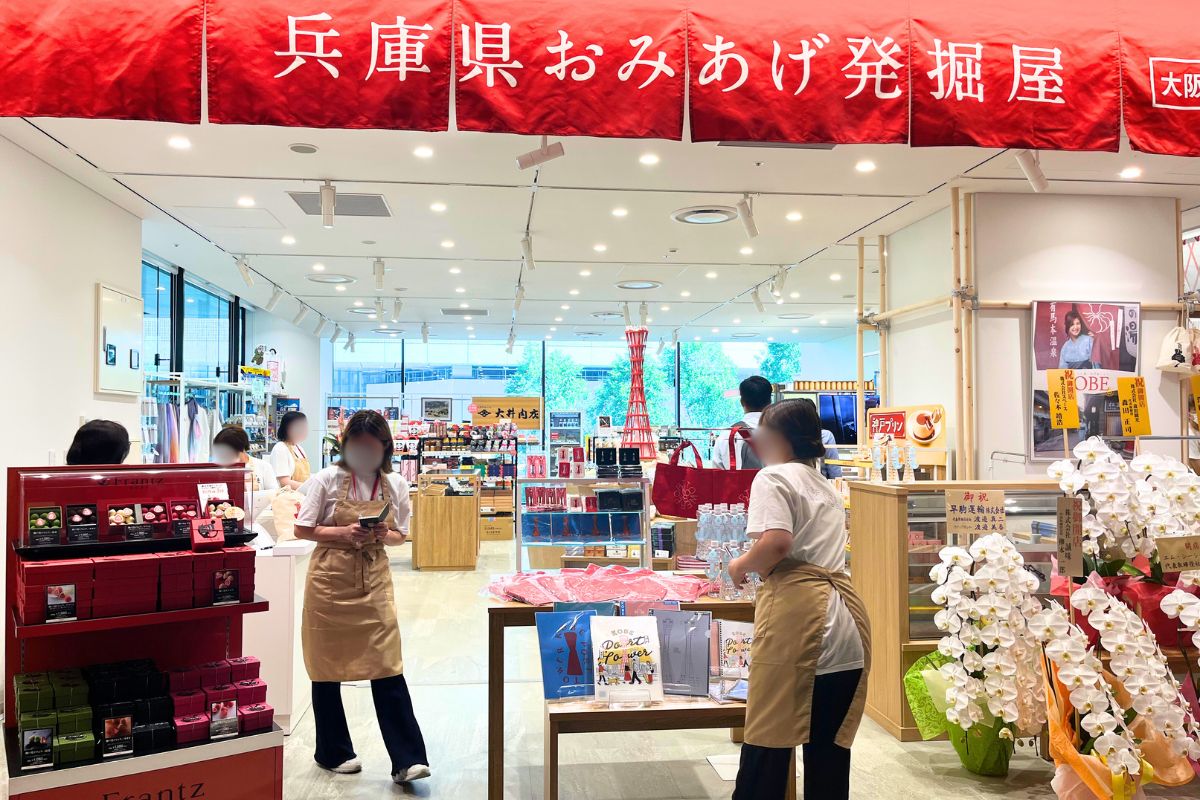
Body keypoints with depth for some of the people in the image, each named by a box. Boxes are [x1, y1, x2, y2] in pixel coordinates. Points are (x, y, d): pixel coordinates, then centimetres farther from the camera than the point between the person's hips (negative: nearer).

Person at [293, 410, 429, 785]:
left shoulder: (395, 484, 2)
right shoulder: (328, 479, -6)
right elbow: (302, 530, -2)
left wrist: (383, 534, -12)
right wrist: (344, 532, -17)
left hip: (374, 581, 2)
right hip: (331, 579, -1)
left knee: (387, 668, -4)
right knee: (327, 667, 9)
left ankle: (407, 760, 0)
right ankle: (333, 752, 28)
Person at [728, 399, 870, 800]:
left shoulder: (773, 477, 0)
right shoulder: (826, 487, 25)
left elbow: (777, 542, -16)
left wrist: (742, 566, 0)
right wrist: (761, 568, 34)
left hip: (797, 610, -8)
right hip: (847, 616, 8)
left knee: (768, 742, -1)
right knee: (830, 746, 11)